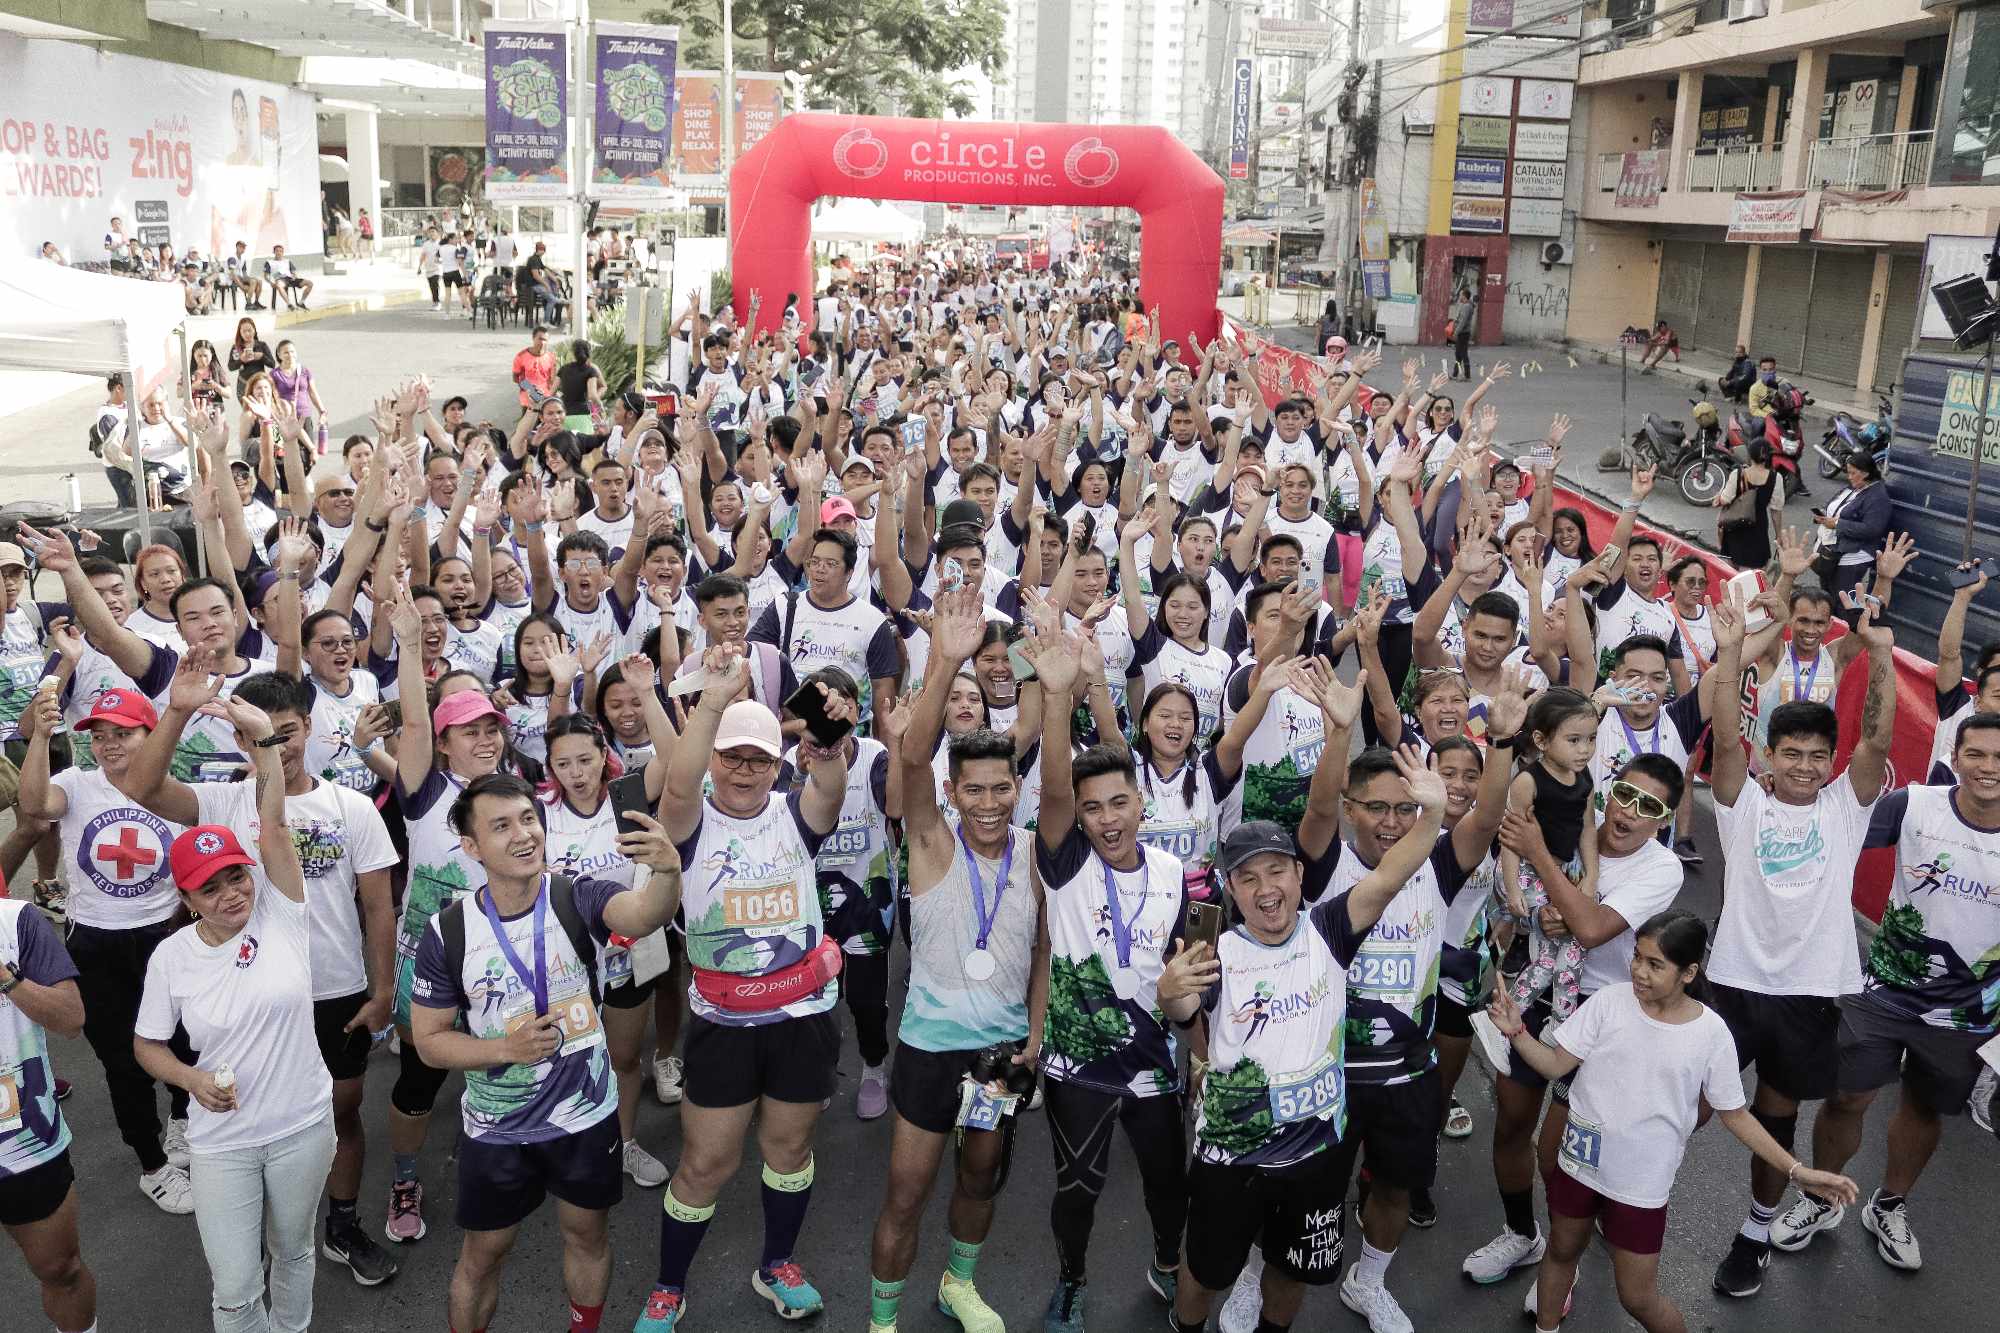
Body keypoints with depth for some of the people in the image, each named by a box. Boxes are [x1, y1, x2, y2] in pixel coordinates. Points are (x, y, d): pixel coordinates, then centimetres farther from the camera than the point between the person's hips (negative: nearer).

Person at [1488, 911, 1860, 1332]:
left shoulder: (1711, 1033, -13)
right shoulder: (1610, 1002, -13)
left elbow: (1733, 1114, -2)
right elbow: (1556, 1064, -9)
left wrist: (1798, 1171, -7)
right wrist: (1517, 1032, -25)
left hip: (1642, 1184, -2)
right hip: (1580, 1161, 2)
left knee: (1638, 1297, 6)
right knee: (1562, 1252, 24)